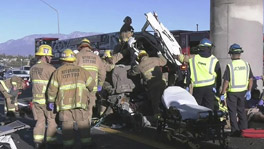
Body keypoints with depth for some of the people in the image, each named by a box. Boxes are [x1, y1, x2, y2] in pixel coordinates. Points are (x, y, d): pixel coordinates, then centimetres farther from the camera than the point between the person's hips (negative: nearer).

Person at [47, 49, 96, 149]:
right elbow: (91, 84, 10)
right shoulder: (81, 70, 9)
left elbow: (52, 88, 4)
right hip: (80, 102, 1)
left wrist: (51, 101, 14)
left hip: (64, 104, 0)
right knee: (83, 125, 7)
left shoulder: (58, 71, 6)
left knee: (67, 126, 4)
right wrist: (88, 92, 30)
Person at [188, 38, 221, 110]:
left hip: (197, 88, 1)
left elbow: (188, 75, 2)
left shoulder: (192, 60, 1)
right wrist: (217, 88, 12)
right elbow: (218, 77, 4)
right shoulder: (214, 60, 0)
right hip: (210, 88, 0)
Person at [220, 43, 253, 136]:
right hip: (242, 91, 5)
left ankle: (235, 131, 11)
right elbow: (251, 79, 5)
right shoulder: (246, 65, -1)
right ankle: (244, 129, 25)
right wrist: (249, 91, 14)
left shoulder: (230, 66, -15)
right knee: (241, 111, 18)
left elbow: (226, 81, -16)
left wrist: (222, 94, -8)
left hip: (232, 92, -5)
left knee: (232, 112, 7)